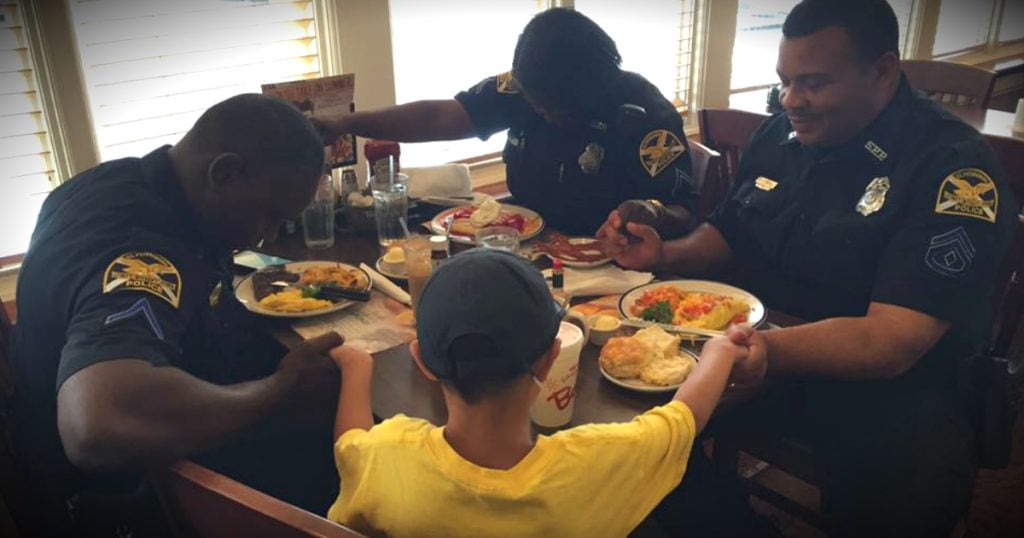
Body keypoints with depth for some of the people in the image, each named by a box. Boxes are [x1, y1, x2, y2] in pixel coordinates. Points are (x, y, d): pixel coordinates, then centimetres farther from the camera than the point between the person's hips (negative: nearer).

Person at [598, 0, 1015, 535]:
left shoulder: (954, 167, -16)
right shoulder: (778, 135, 4)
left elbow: (891, 343, -25)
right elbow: (727, 234, 16)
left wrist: (750, 347, -38)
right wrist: (665, 254, -6)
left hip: (886, 383, -5)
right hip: (755, 342, 6)